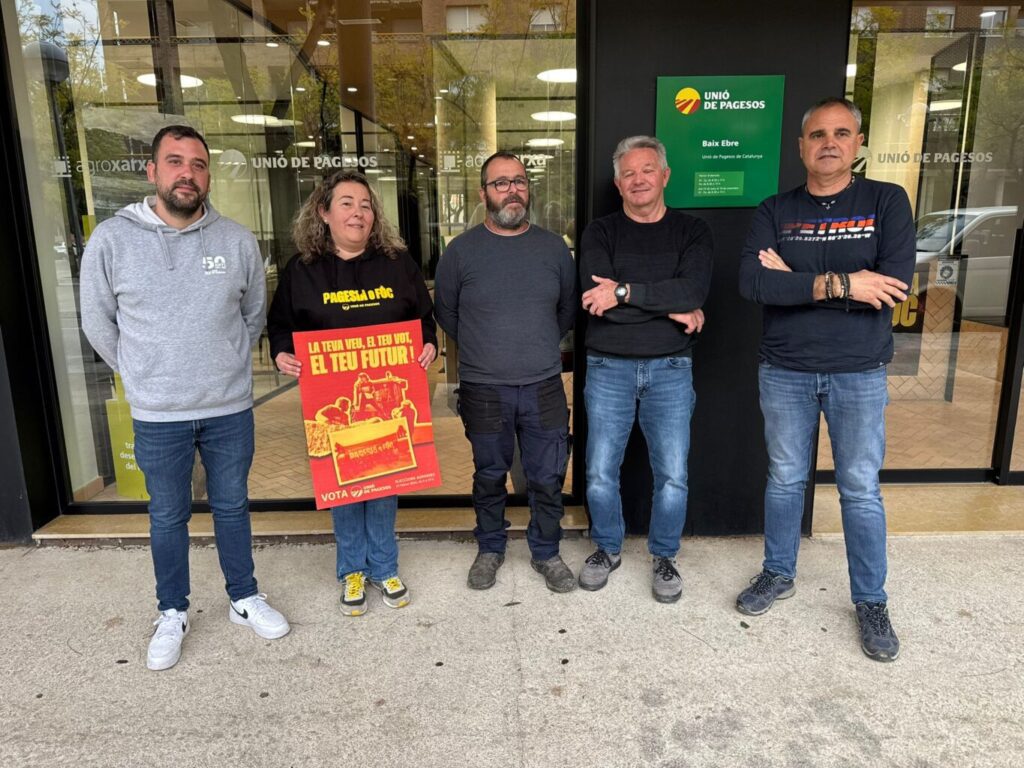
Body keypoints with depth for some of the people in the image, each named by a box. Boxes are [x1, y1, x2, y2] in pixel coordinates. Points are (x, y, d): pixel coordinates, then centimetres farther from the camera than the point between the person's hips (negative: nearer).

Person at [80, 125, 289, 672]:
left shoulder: (237, 240, -5)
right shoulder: (111, 240, -8)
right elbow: (99, 324, 2)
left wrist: (224, 365, 10)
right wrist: (144, 377, 7)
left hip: (230, 409, 1)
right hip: (157, 416, -1)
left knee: (232, 507, 16)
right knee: (167, 517, 14)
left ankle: (244, 599, 35)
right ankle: (172, 614, 35)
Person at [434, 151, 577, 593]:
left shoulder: (553, 247, 4)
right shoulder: (462, 251, -3)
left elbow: (568, 309, 14)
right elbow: (445, 313, 8)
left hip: (544, 387, 2)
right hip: (483, 391, -1)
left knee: (548, 478, 9)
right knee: (489, 477, 13)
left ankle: (546, 552, 30)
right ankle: (490, 549, 35)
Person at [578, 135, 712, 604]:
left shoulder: (692, 231, 4)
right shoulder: (600, 232, 3)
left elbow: (694, 291, -15)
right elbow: (595, 301, -14)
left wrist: (625, 291, -20)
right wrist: (670, 310, -14)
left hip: (670, 370, 0)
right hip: (608, 368, 0)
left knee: (672, 475, 4)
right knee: (600, 472, 6)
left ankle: (664, 557, 27)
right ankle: (607, 549, 30)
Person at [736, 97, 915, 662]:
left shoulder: (887, 202, -2)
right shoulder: (774, 212, 1)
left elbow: (895, 286, -17)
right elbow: (752, 283, -16)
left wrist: (794, 280, -17)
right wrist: (838, 284, -22)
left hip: (859, 374, -1)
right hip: (784, 372, 1)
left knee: (860, 490, 8)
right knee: (784, 481, 13)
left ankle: (871, 602, 26)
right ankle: (778, 574, 33)